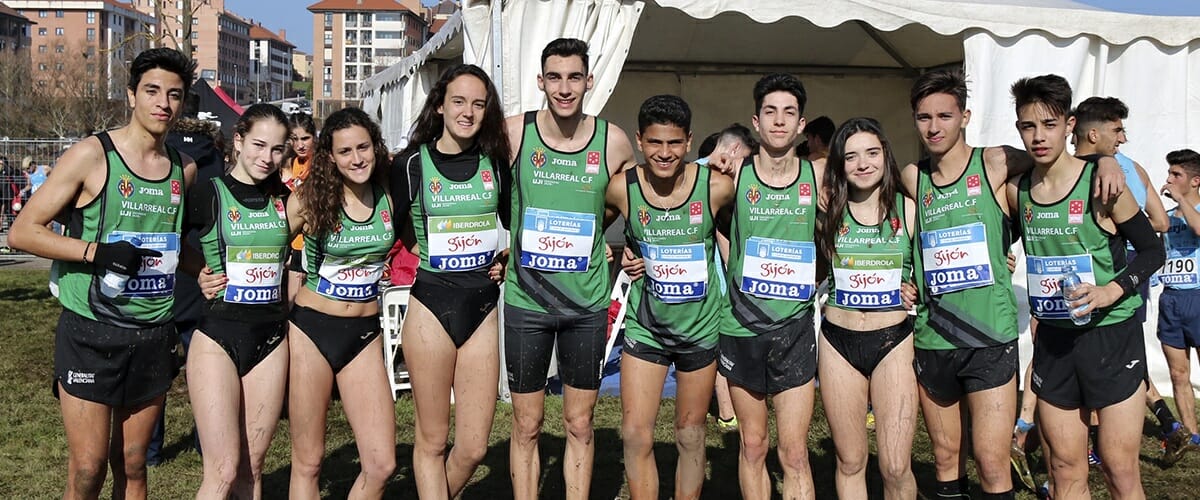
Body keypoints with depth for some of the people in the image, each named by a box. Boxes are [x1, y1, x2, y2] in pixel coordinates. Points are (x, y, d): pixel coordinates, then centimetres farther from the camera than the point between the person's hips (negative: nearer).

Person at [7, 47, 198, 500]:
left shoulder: (185, 169, 8)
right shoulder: (92, 155, -7)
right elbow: (22, 231, -8)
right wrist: (96, 252, -19)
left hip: (154, 335, 4)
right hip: (90, 334, -4)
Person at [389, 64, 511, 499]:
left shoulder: (496, 162, 5)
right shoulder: (411, 164, -3)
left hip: (484, 307, 3)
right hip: (432, 305, -2)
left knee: (473, 447, 4)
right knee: (433, 440, 6)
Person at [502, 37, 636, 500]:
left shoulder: (613, 142, -4)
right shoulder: (513, 133, -7)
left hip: (587, 302, 1)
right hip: (525, 298, 0)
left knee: (580, 424, 10)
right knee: (527, 425, 8)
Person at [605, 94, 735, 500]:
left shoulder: (716, 187, -14)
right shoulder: (622, 188, -12)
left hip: (700, 325, 0)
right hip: (645, 325, 0)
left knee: (691, 435, 13)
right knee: (635, 436, -3)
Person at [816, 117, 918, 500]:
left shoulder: (908, 210, -1)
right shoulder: (828, 212, 1)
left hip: (894, 341, -1)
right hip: (839, 342, 1)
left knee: (896, 467, -4)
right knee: (850, 461, 9)